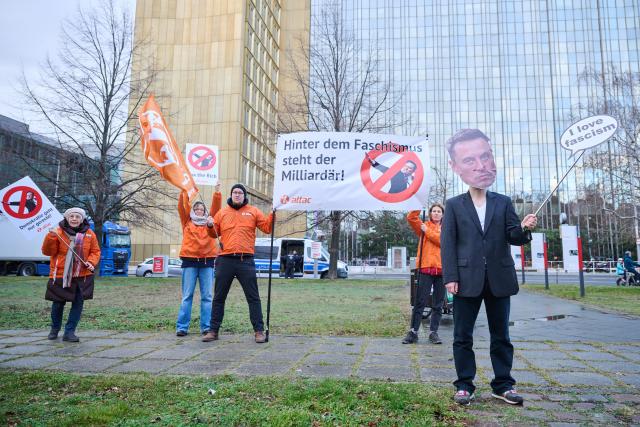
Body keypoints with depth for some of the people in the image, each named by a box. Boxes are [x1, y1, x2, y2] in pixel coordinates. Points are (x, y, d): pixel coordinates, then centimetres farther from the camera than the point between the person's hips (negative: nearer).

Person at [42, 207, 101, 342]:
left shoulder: (89, 234, 1)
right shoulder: (58, 232, -5)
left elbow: (95, 251, 7)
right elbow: (47, 251, -6)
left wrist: (91, 262, -12)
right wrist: (51, 237, -21)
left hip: (82, 276, 2)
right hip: (60, 275, -2)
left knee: (78, 304, 3)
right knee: (58, 303, 9)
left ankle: (69, 332, 15)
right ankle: (55, 328, 35)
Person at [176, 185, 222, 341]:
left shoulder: (209, 222, 16)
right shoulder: (187, 222, 14)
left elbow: (216, 208, 6)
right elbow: (182, 206, 4)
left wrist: (217, 193, -5)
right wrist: (185, 190, -5)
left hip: (207, 261, 1)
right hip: (189, 261, -1)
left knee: (207, 296, 0)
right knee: (187, 296, 0)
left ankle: (206, 327, 4)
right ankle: (182, 326, 5)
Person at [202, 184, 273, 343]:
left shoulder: (253, 211, 9)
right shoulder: (222, 213, 14)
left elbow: (267, 227, 2)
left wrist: (273, 213, -12)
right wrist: (209, 225, -6)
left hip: (246, 261, -2)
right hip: (225, 260, 2)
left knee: (253, 297, 0)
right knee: (219, 297, 10)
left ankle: (259, 331, 7)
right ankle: (214, 330, 20)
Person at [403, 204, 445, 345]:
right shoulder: (424, 226, 11)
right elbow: (411, 217, -5)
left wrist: (428, 231, -7)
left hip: (441, 269, 2)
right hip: (426, 268, -2)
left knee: (438, 304, 6)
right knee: (420, 302, -3)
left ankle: (433, 332, 14)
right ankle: (413, 332, 2)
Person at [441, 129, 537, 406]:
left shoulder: (503, 203, 9)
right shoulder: (453, 205, 3)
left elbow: (512, 238, 5)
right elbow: (448, 243, -3)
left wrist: (524, 228, -18)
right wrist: (450, 277, -11)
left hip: (499, 279, 2)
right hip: (467, 280, -2)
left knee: (501, 335, 11)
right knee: (463, 336, 5)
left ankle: (503, 384, 25)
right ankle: (464, 385, 18)